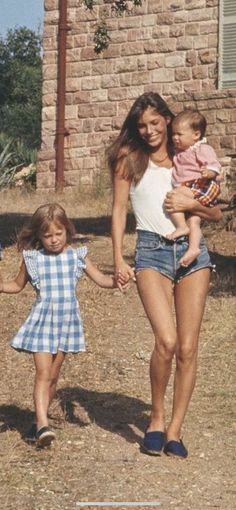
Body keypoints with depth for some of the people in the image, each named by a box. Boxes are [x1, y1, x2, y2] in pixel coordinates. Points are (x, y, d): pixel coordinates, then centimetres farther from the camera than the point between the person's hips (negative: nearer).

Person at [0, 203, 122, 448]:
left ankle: (39, 422, 18)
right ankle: (42, 423, -21)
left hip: (67, 321, 2)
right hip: (42, 320, -2)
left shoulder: (77, 256, 3)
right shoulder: (33, 259, 1)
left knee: (53, 375, 8)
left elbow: (102, 279, 6)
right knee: (43, 373, -13)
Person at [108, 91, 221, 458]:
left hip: (192, 251, 3)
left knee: (188, 347, -2)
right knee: (166, 340, -20)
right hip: (152, 252, -3)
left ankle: (175, 428, 8)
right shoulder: (128, 159, 9)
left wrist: (191, 203, -5)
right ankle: (156, 418, 2)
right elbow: (119, 210, 8)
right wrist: (118, 260, -1)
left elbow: (216, 214, 15)